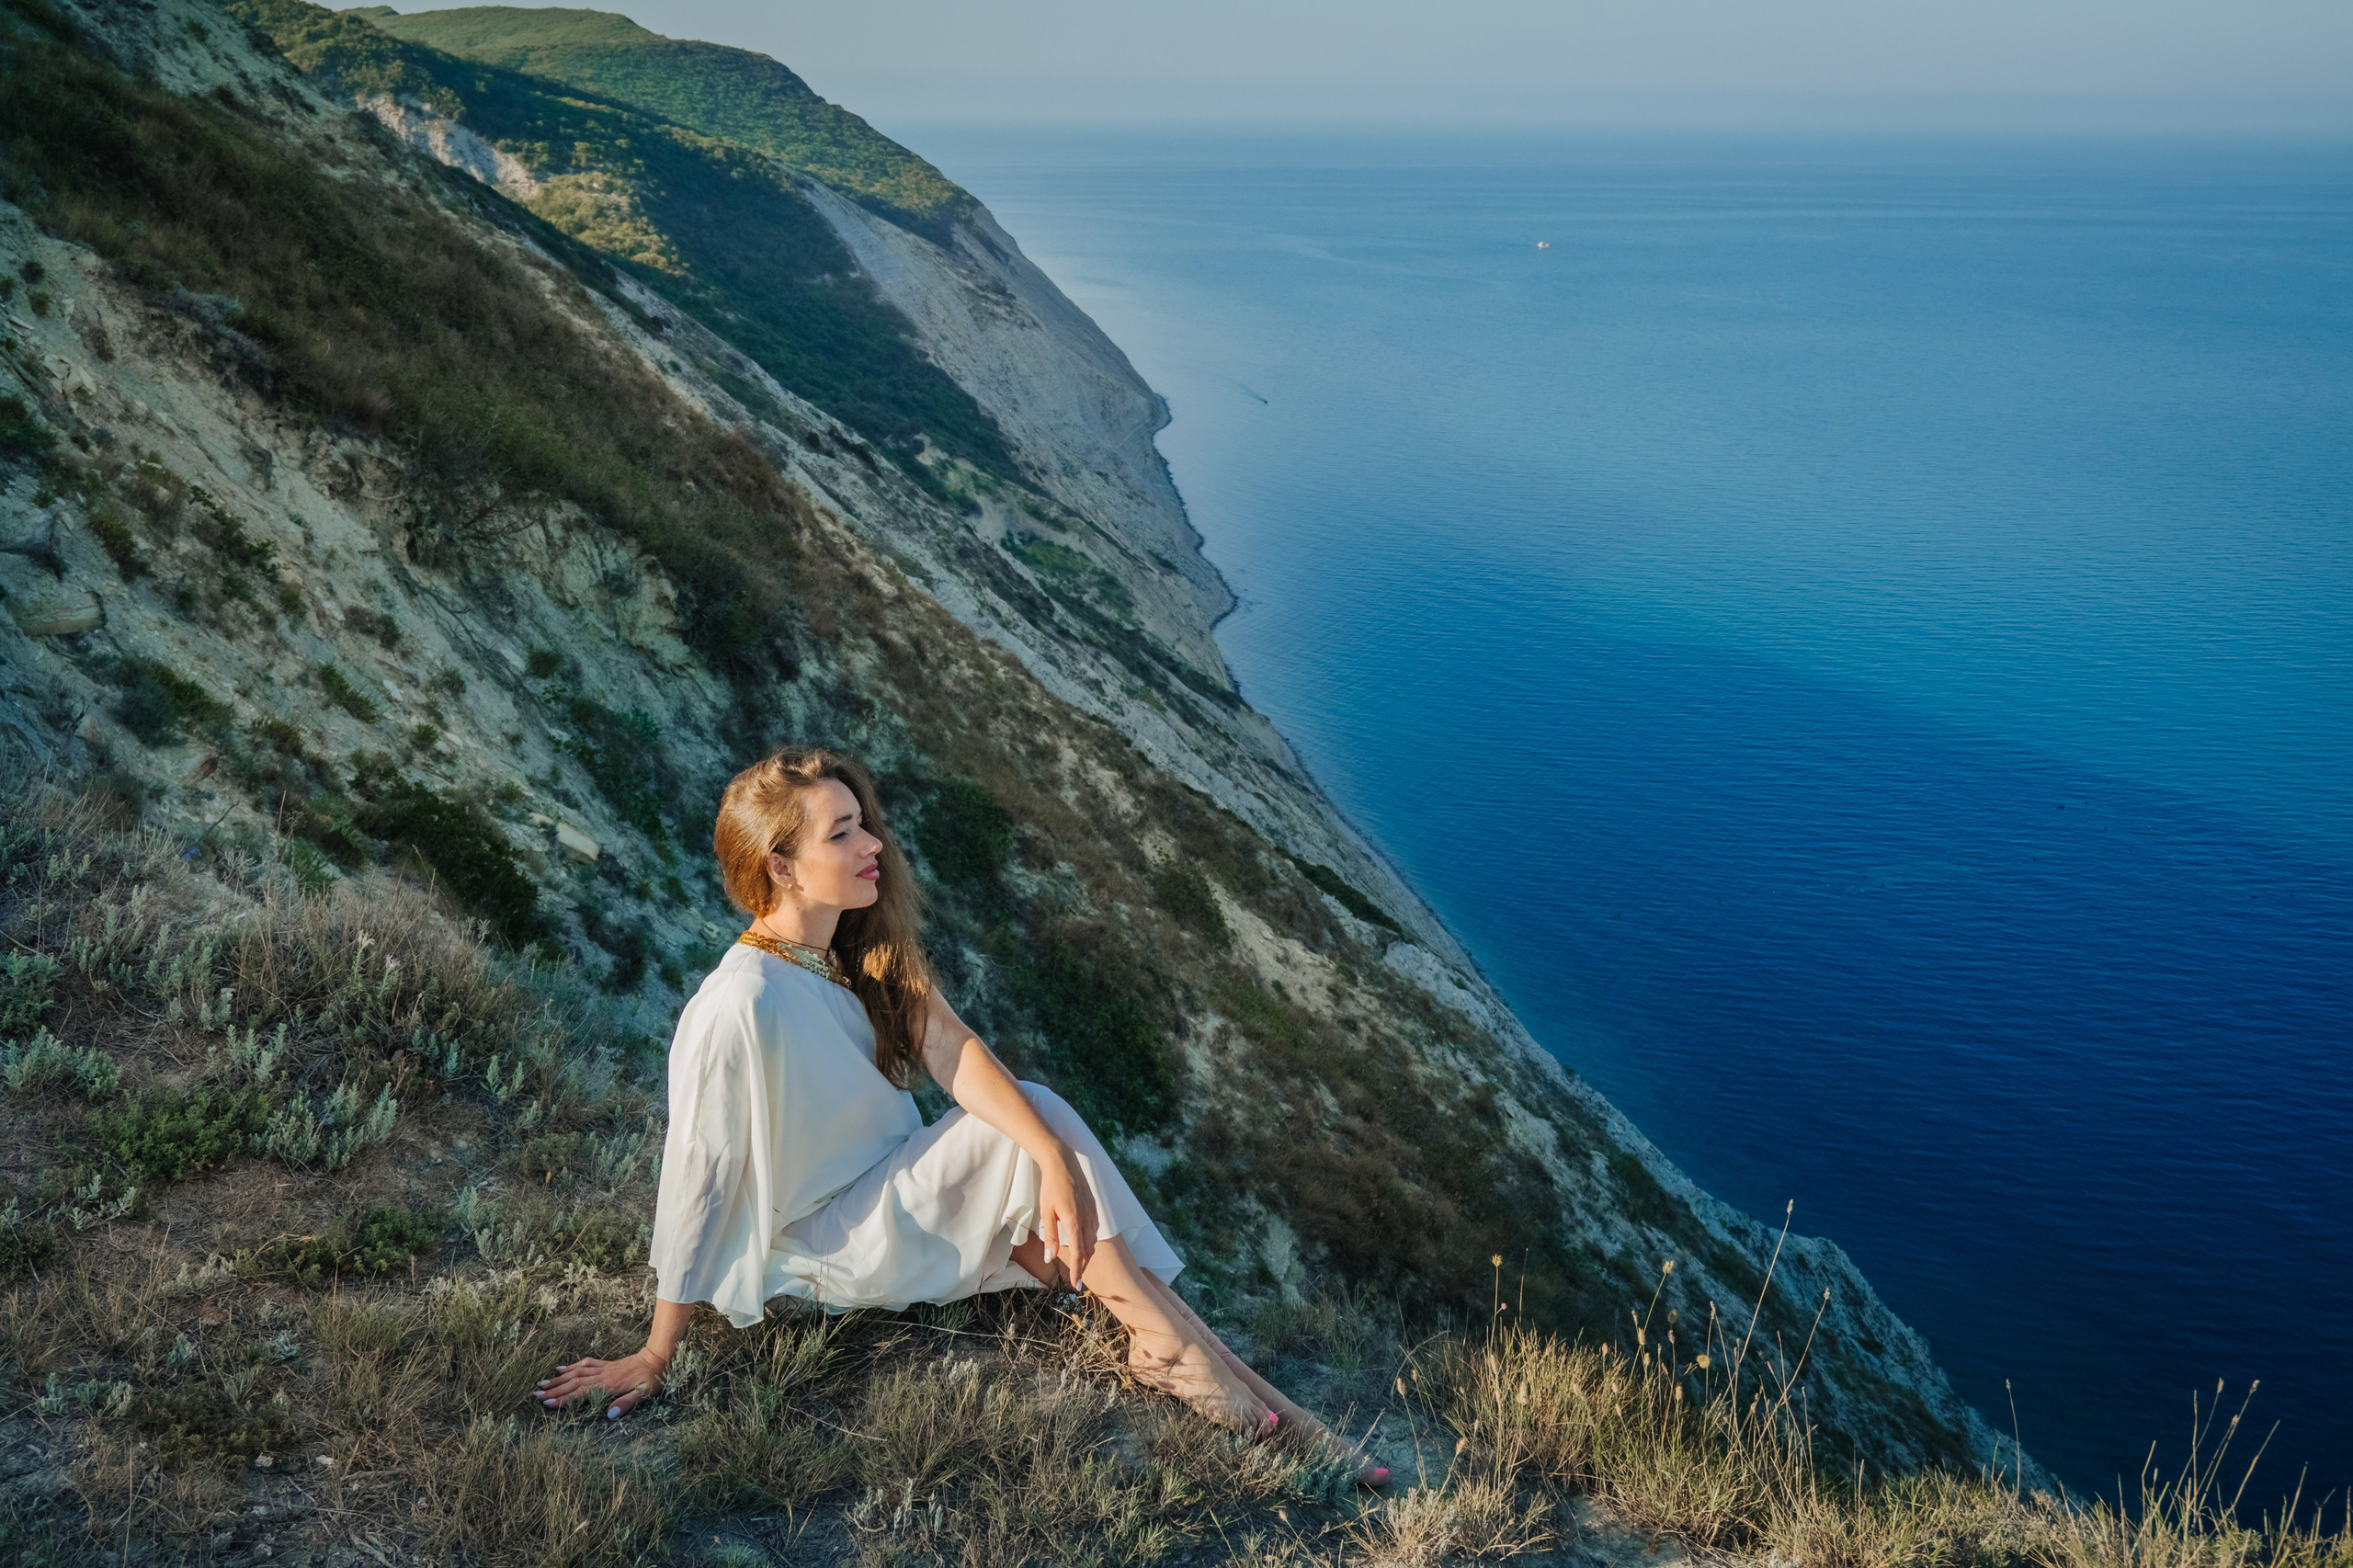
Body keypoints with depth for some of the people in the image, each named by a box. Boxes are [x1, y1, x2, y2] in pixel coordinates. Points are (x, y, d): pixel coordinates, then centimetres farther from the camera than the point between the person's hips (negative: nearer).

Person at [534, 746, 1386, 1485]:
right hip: (830, 1242, -7)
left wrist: (1056, 1163, -29)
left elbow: (954, 1051, -15)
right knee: (1031, 1147, -19)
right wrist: (656, 1356, -17)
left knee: (1036, 1118, -17)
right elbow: (696, 1182, -24)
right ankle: (1182, 1357, -11)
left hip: (891, 1182, 7)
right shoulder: (738, 1009, -29)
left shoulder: (863, 945, -5)